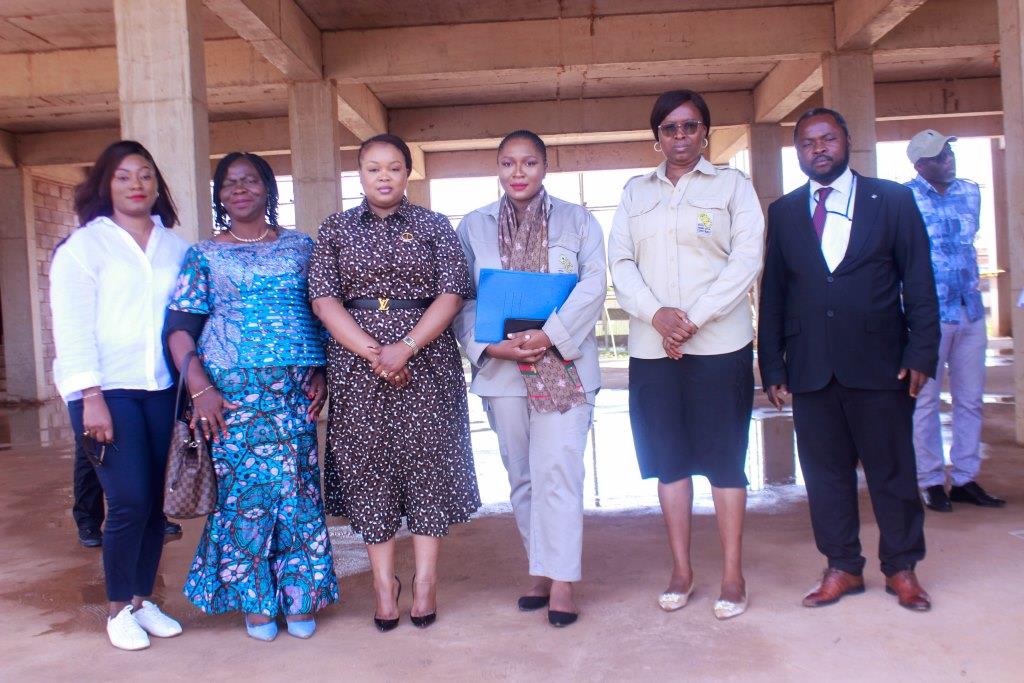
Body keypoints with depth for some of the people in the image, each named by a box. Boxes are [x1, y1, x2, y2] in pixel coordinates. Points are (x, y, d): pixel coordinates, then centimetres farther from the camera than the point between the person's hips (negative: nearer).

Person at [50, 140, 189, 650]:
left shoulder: (176, 247, 11)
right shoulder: (84, 245, 1)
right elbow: (73, 326, -5)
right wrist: (91, 397, -12)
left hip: (162, 389, 4)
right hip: (106, 390, -3)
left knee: (157, 500, 6)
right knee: (130, 502, -6)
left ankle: (142, 599, 24)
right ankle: (118, 609, 14)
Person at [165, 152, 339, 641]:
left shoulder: (300, 246, 12)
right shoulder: (204, 255, 9)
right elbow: (179, 326, 3)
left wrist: (321, 371, 1)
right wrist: (200, 388, -9)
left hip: (295, 386, 1)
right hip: (232, 388, -1)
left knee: (298, 487, 0)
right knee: (244, 488, 0)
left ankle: (299, 598, 14)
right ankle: (254, 600, 14)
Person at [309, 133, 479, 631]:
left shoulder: (434, 226, 8)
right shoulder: (336, 229, 10)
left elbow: (452, 293, -2)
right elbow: (324, 299, 0)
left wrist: (405, 348, -15)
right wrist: (374, 353, -12)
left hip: (427, 360, -1)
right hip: (356, 363, 1)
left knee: (427, 459, 0)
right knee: (367, 464, 2)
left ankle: (425, 580, 11)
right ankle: (384, 583, 15)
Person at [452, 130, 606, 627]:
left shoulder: (577, 220, 7)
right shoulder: (473, 227, 11)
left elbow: (593, 285, -4)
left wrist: (550, 335, -16)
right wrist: (490, 345, -12)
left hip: (563, 366, -2)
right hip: (501, 368, 3)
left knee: (557, 471, -9)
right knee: (522, 476, 9)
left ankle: (561, 582, -1)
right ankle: (541, 572, 21)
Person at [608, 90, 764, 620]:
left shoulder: (732, 185, 6)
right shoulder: (635, 192, 14)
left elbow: (747, 259, -4)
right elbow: (620, 262, 5)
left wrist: (693, 319, -13)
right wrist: (658, 315, -12)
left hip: (719, 342, -3)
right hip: (652, 345, 3)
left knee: (723, 457, 1)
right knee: (668, 458, 7)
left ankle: (732, 575, 11)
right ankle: (681, 571, 18)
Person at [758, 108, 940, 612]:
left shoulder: (893, 200, 5)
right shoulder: (783, 212, 10)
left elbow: (918, 281, 3)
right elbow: (772, 292, 8)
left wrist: (921, 353, -6)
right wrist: (772, 365, 3)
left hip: (879, 361, -1)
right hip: (810, 367, 2)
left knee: (892, 470, 7)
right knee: (825, 471, 8)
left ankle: (901, 568, 24)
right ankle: (843, 568, 22)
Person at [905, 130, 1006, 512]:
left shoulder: (970, 191, 12)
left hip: (970, 311, 6)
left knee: (970, 400, 9)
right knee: (926, 400, 1)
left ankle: (965, 479, 19)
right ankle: (931, 482, 10)